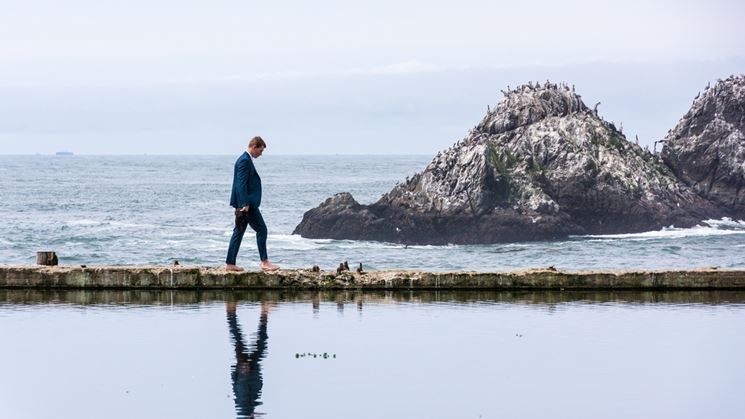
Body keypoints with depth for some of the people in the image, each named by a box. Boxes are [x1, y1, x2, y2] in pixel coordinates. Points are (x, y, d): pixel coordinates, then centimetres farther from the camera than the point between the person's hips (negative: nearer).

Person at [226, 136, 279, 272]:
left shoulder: (245, 160, 17)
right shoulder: (244, 161, -15)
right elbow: (241, 184, -21)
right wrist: (245, 204, -23)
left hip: (244, 204, 10)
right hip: (247, 203, -10)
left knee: (239, 232, 10)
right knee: (261, 229, -5)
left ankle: (230, 263, 11)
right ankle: (264, 262, -2)